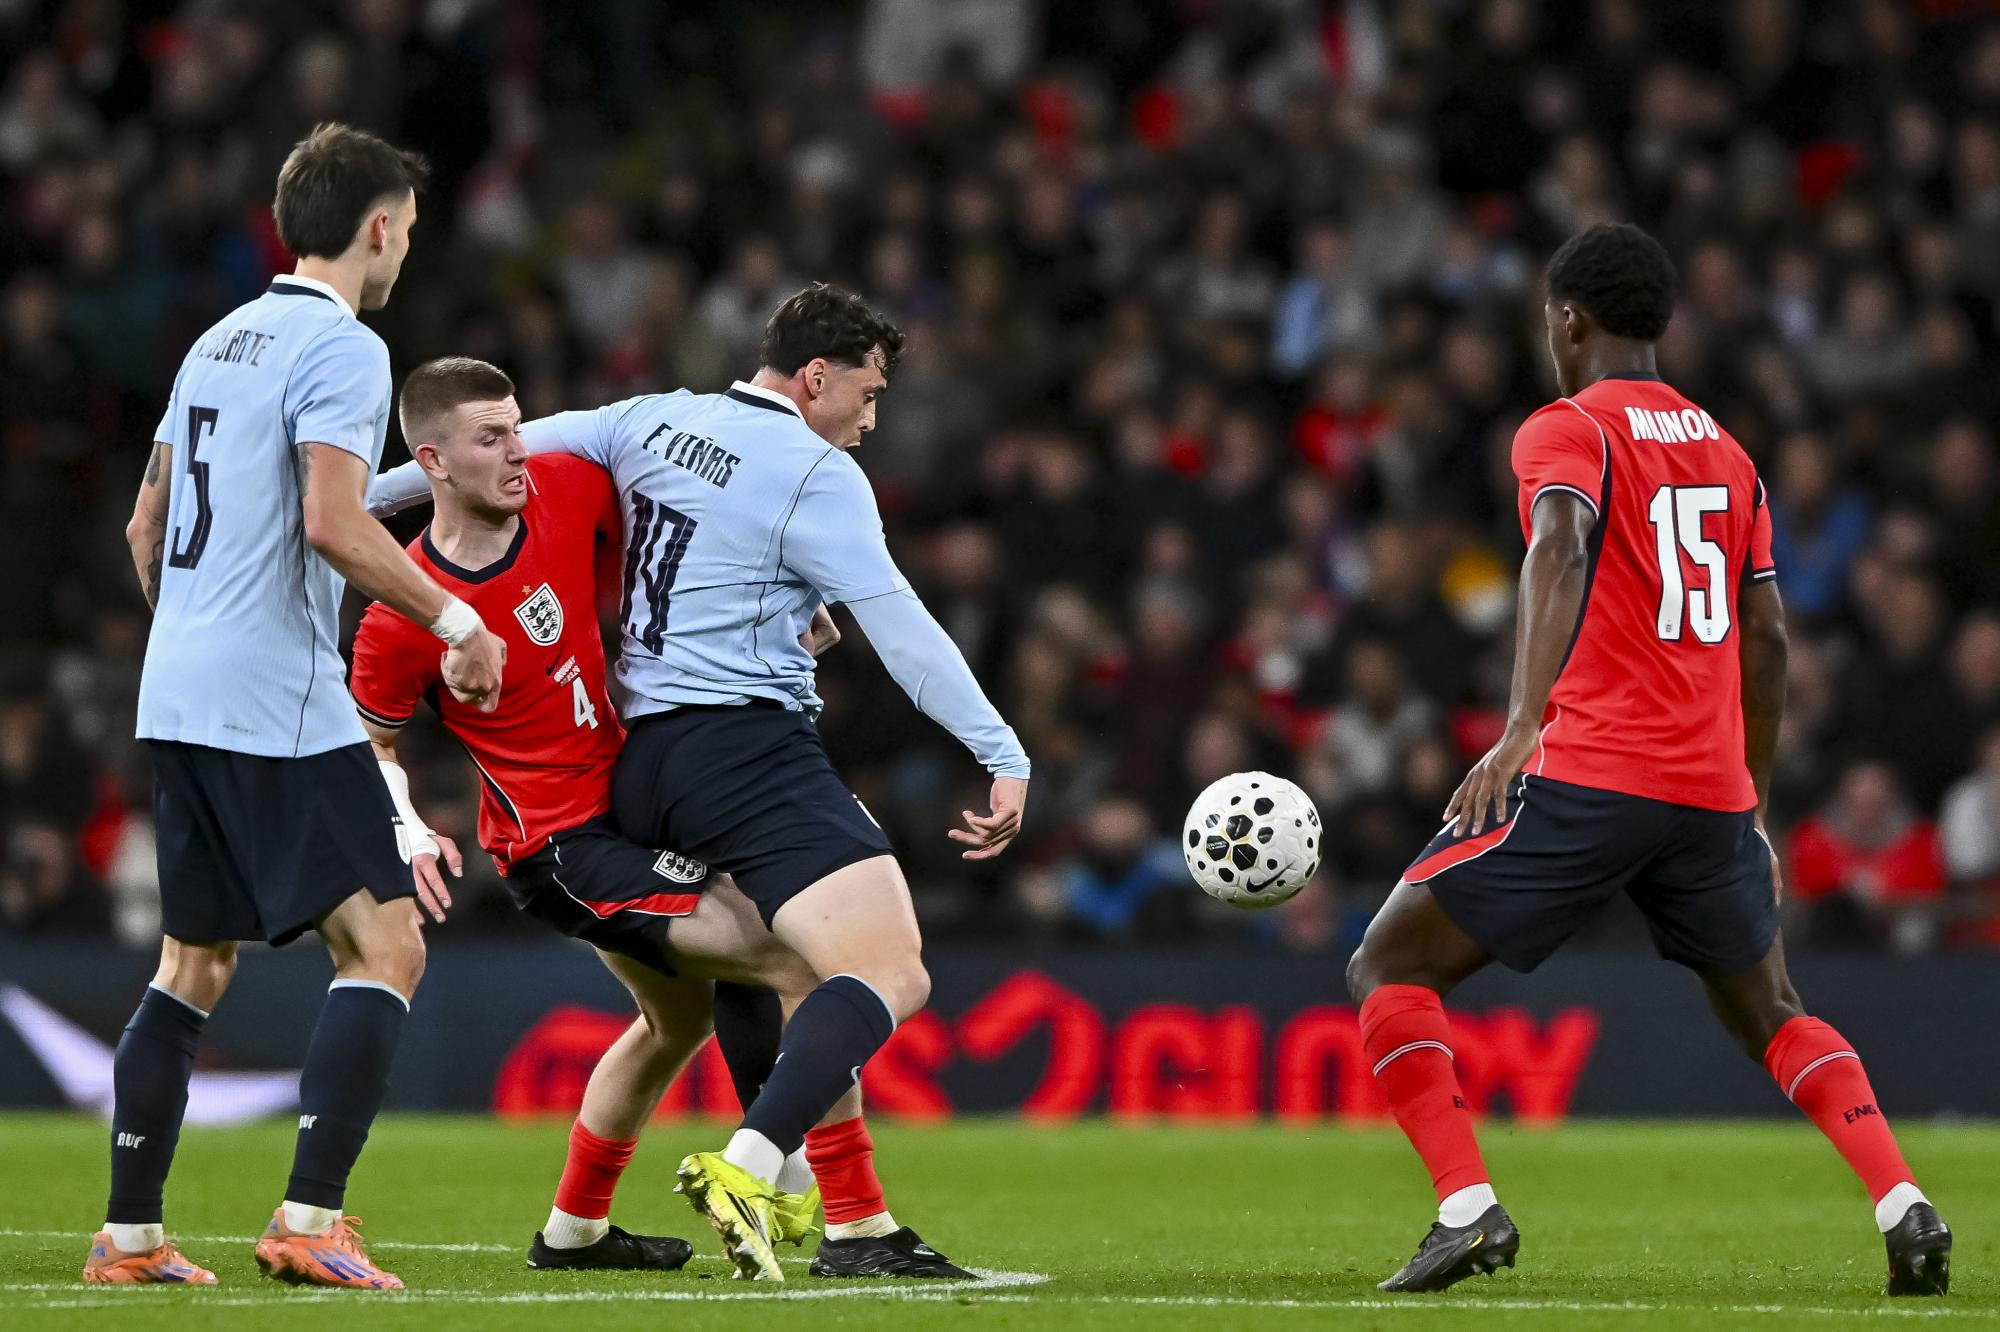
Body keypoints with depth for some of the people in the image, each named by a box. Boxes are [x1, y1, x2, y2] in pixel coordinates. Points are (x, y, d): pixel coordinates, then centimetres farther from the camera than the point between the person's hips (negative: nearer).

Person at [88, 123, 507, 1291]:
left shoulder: (219, 343, 17)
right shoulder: (343, 349, -9)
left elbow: (148, 523, 23)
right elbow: (333, 523, -21)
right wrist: (456, 621, -13)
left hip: (181, 699, 9)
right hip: (280, 703, -9)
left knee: (195, 965, 15)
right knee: (385, 945, -9)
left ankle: (128, 1235, 14)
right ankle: (310, 1221, -18)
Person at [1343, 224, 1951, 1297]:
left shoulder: (1566, 431, -2)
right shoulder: (1724, 452, 18)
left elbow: (1559, 547, -23)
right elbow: (1767, 638, 19)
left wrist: (1521, 725, -34)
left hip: (1588, 777, -6)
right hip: (1713, 794, 6)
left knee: (1388, 969, 4)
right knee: (1768, 1014, 23)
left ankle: (1467, 1209, -10)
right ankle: (1905, 1207, 2)